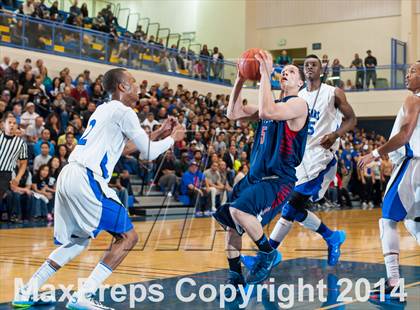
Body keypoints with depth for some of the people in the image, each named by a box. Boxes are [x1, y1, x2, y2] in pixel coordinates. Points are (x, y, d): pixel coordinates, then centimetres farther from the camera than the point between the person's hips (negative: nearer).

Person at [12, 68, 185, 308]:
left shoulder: (104, 110, 24)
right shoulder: (123, 111, -3)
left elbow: (124, 148, 35)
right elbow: (149, 153, 0)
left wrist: (159, 132, 35)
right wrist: (173, 138, 17)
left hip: (68, 176, 9)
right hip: (86, 180, -9)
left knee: (79, 239, 23)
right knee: (127, 236, -1)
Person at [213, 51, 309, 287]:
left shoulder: (298, 104, -8)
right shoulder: (274, 105, 18)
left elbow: (267, 112, -27)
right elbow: (234, 114, 13)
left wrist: (265, 74, -21)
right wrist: (240, 80, 6)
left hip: (278, 180, -9)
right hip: (255, 176, 9)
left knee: (238, 210, -28)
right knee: (230, 222, 7)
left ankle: (269, 254, -6)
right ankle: (236, 278, 18)